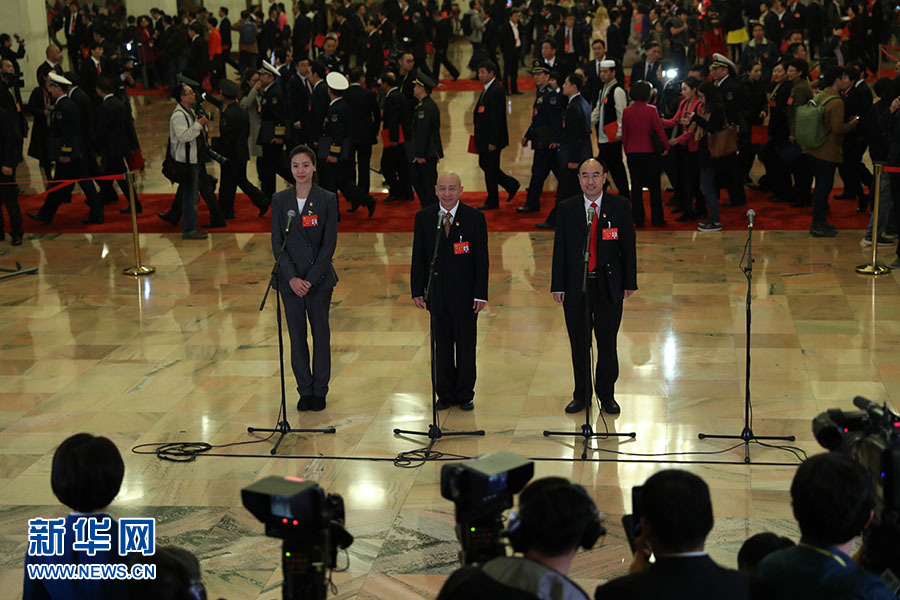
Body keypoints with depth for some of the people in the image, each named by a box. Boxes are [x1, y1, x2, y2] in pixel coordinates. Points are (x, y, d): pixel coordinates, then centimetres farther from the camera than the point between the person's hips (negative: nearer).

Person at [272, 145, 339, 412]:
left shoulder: (327, 199, -3)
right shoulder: (279, 200, 2)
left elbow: (329, 243, -6)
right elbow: (277, 242, 0)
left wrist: (311, 278, -13)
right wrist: (292, 277, -11)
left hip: (319, 278, -1)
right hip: (289, 279, 2)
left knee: (321, 333, 5)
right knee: (297, 335, 7)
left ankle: (320, 390, 17)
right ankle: (304, 390, 18)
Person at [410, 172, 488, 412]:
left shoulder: (475, 218, -4)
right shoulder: (423, 217, 2)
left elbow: (482, 259, -4)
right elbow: (418, 257, 5)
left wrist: (481, 294, -8)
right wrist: (417, 290, 0)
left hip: (465, 293, -2)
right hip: (437, 292, 2)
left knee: (466, 345, 7)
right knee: (441, 345, 9)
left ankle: (465, 395, 20)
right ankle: (445, 394, 20)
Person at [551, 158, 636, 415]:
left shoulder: (620, 206, -1)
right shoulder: (567, 208, 1)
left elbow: (628, 246, 1)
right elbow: (559, 248, 2)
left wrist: (629, 282, -1)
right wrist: (558, 285, -1)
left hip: (609, 286, -1)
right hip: (575, 286, 1)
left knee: (607, 343, 6)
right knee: (579, 344, 10)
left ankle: (606, 394, 24)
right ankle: (581, 394, 25)